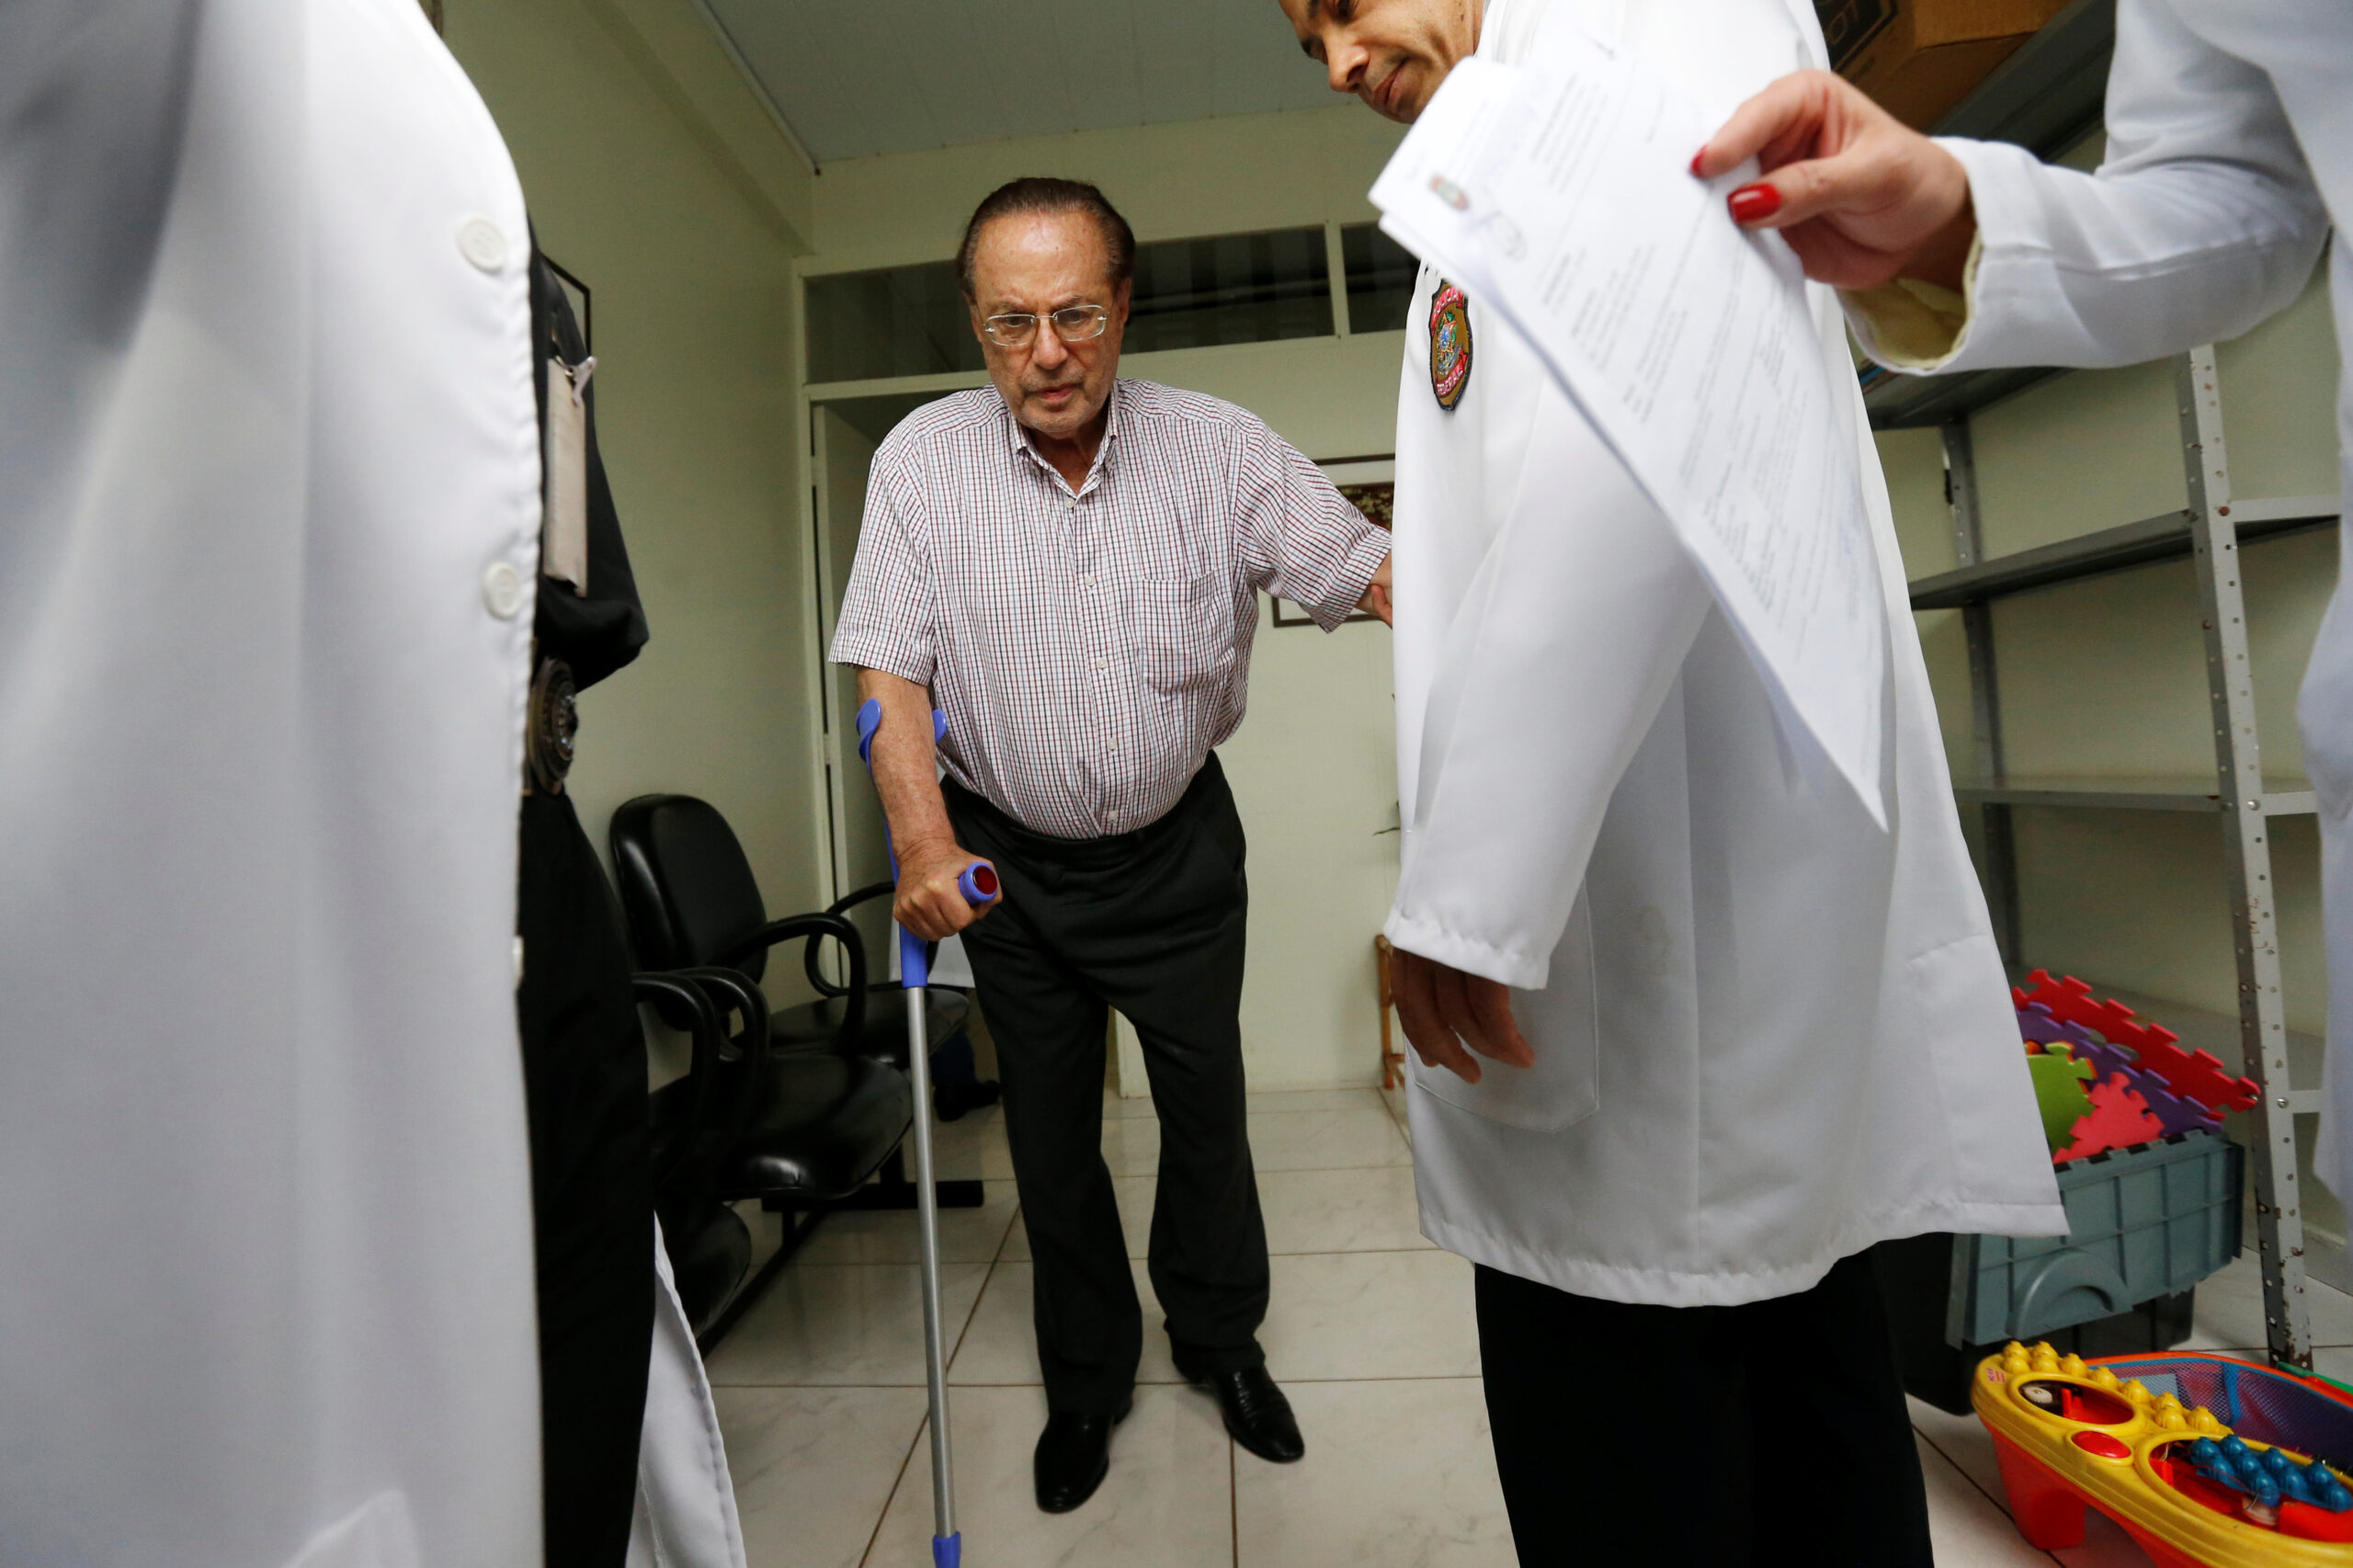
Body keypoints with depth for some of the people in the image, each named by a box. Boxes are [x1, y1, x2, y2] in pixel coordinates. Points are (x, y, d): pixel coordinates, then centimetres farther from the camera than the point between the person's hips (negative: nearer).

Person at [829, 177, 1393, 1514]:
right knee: (1051, 1127, 14)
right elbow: (891, 667, -10)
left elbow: (1369, 568, -12)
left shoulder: (1218, 445, -8)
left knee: (1207, 1102, 14)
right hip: (1013, 862, 1)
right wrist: (924, 841, -24)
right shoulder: (922, 459, -8)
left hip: (1179, 846, 1)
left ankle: (1222, 1339, 43)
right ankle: (1087, 1378, 40)